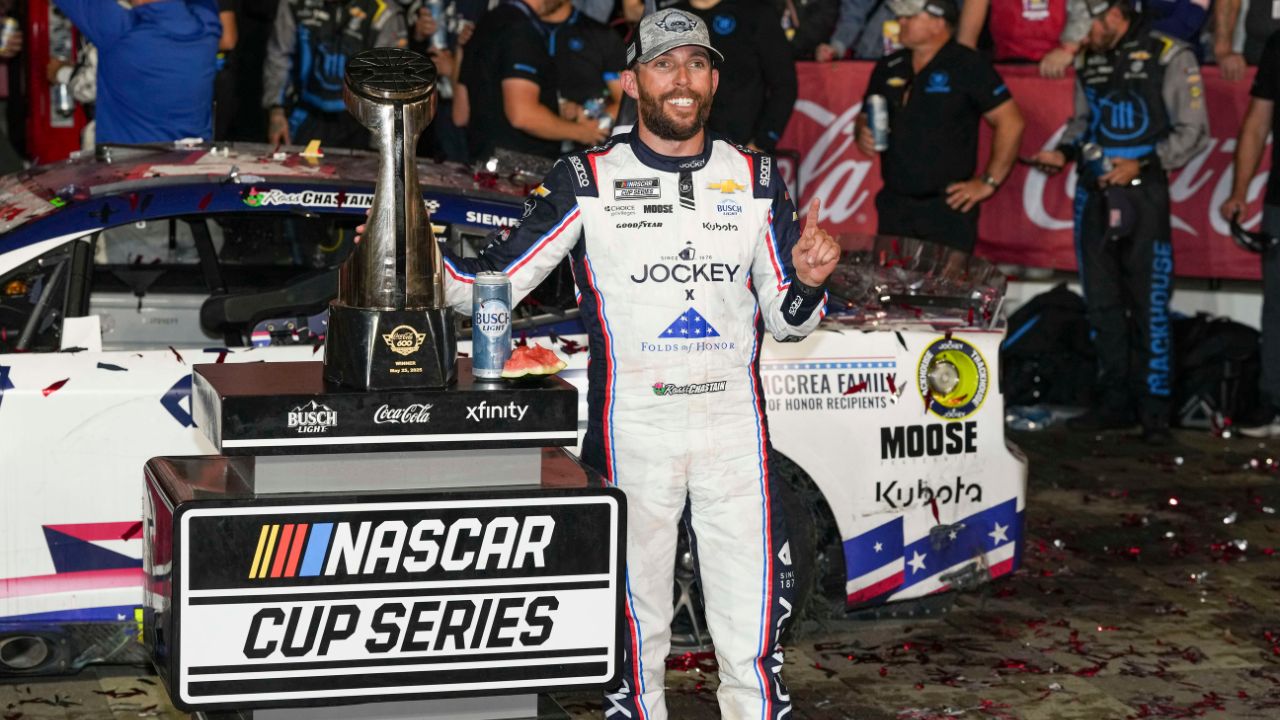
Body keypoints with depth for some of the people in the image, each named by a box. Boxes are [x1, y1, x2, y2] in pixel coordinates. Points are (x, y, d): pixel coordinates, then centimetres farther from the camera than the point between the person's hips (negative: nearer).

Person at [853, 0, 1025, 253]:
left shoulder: (968, 66, -6)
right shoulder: (888, 68, 12)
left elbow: (1011, 122, -8)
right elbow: (865, 117, 24)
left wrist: (989, 182, -9)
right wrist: (863, 134, 0)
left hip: (949, 207, -5)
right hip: (893, 207, 6)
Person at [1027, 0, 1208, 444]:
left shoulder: (1169, 57, -6)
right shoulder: (1088, 62, 12)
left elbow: (1192, 132, -6)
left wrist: (1141, 165, -15)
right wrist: (1064, 153, 6)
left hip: (1143, 195, -6)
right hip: (1094, 194, 6)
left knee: (1150, 304, -5)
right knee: (1102, 304, 10)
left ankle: (1156, 411, 1)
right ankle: (1114, 403, 19)